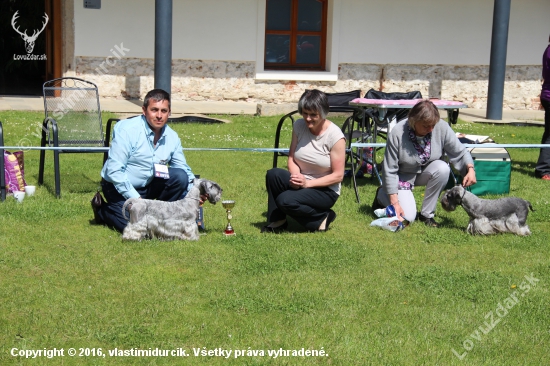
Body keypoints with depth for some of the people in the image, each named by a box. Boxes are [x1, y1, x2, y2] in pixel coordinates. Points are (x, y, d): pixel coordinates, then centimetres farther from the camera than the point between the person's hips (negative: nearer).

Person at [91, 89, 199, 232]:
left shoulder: (172, 138, -5)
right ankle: (102, 209, 8)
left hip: (148, 185, 5)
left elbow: (184, 169, 2)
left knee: (180, 176, -18)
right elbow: (114, 170, -23)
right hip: (119, 187, -5)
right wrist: (136, 198, -25)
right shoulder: (128, 130, -22)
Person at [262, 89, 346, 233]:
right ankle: (276, 221, -7)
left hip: (325, 190, -5)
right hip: (301, 183, 5)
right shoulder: (299, 126, -3)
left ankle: (321, 219, -4)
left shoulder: (335, 136, -17)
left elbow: (338, 175, -14)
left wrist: (308, 183, -22)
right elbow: (291, 158, 4)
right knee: (273, 174, -25)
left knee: (286, 200, -30)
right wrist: (295, 176, -18)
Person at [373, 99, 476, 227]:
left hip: (426, 172, 4)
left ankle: (426, 214, -11)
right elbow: (390, 170, -22)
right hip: (403, 175, -3)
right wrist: (395, 202, -23)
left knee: (443, 168, -29)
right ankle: (382, 195, 17)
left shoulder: (442, 127, -21)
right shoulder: (397, 134, -28)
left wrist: (471, 169, -32)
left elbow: (460, 153, -11)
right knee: (407, 217, -18)